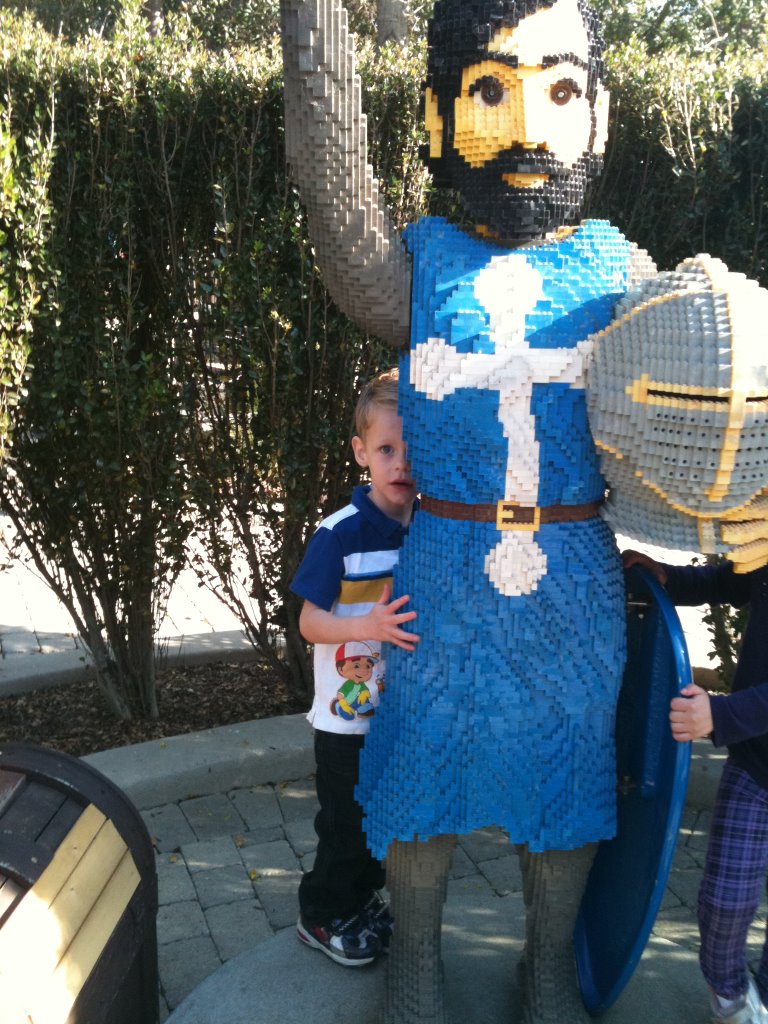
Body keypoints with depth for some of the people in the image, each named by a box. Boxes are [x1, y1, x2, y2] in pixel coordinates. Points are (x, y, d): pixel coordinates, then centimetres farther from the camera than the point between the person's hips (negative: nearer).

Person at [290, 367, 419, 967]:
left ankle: (364, 897, 44)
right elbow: (310, 622, -17)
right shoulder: (341, 533, -18)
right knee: (347, 821, 10)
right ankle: (324, 915, 33)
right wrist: (369, 627, -32)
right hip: (349, 711, -5)